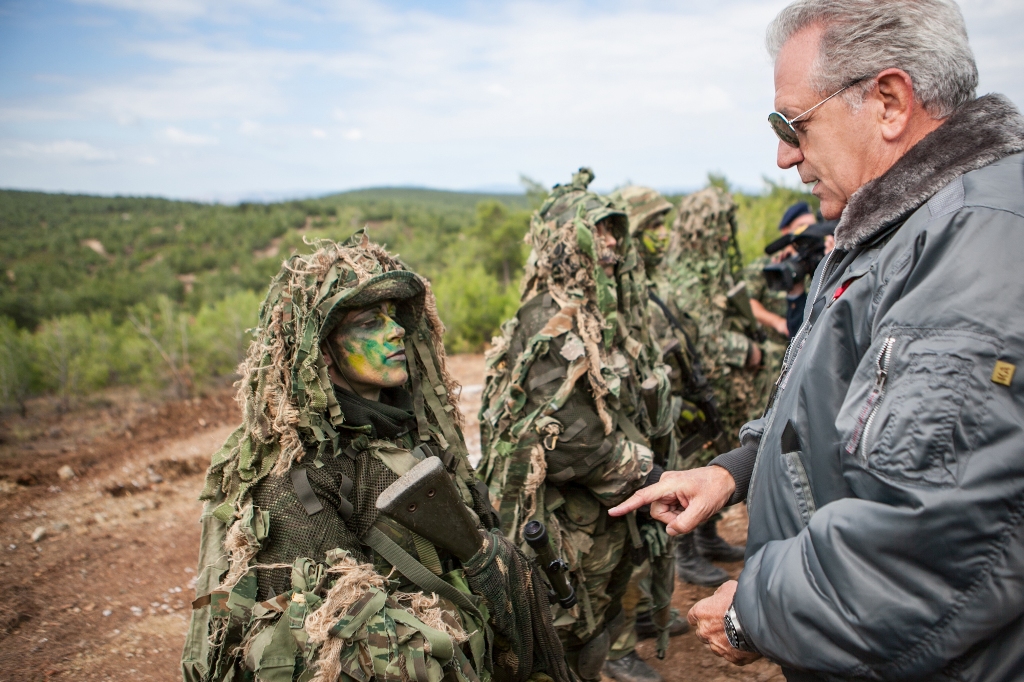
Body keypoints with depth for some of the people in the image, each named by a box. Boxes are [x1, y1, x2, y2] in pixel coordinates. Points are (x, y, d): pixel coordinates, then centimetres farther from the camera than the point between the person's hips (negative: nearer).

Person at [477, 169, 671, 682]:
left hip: (612, 513, 8)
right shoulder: (555, 323, -20)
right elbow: (569, 434, -27)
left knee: (598, 627, 23)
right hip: (573, 522, -8)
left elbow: (641, 403, 16)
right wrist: (644, 474, -17)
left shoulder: (608, 308, 9)